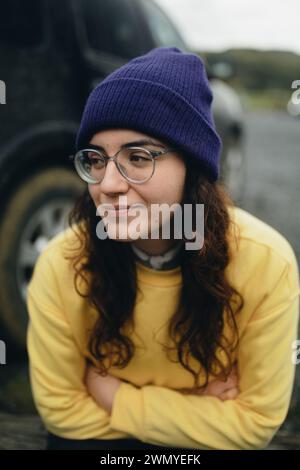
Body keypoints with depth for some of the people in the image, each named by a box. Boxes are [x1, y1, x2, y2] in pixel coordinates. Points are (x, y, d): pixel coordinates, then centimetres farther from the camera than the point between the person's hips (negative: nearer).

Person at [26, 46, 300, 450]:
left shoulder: (266, 262, -22)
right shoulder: (60, 265, -21)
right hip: (99, 437, 0)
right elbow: (61, 408, -10)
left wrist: (109, 393, -17)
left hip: (214, 440, 1)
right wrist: (196, 410, -14)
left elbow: (255, 420, -14)